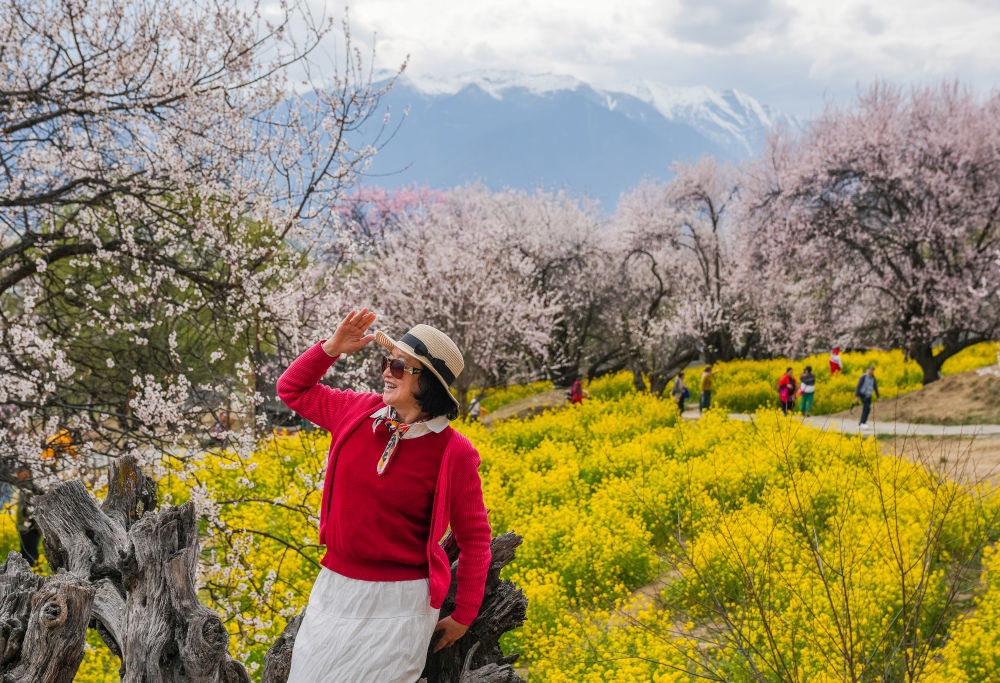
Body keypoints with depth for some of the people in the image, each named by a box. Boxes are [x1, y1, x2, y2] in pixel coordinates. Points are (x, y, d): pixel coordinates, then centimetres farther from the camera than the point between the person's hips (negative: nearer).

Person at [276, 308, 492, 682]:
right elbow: (292, 389, 12)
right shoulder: (358, 411, -2)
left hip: (398, 602, -5)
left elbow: (475, 537, -5)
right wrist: (332, 348, -5)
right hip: (334, 588, 5)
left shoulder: (453, 452, -14)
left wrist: (464, 615, 0)